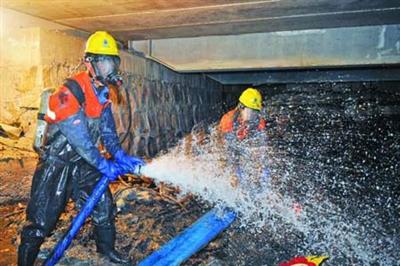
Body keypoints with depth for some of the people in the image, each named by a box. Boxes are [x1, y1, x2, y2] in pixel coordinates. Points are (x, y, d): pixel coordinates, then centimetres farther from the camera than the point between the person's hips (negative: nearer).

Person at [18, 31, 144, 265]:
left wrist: (121, 157, -7)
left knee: (104, 206, 11)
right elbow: (80, 139, -25)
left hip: (84, 163, 7)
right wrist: (104, 165, -20)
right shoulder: (69, 93, -24)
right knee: (41, 221, 2)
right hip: (56, 165, -7)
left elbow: (108, 132, 4)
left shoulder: (103, 93, 3)